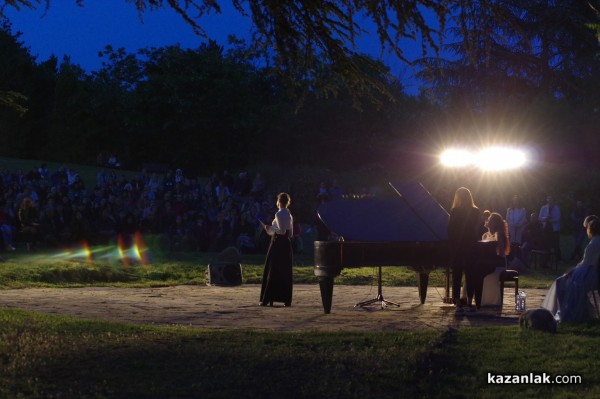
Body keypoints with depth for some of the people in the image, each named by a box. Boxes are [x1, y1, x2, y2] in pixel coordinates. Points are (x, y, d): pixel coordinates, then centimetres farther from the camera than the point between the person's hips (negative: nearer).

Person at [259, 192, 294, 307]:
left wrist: (270, 228, -7)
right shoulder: (289, 215, 14)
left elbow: (282, 230, -21)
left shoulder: (279, 214, -12)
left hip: (278, 244, -8)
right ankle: (287, 299, 8)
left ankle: (267, 299, -3)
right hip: (287, 243, 8)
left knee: (272, 271, -4)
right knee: (286, 272, 9)